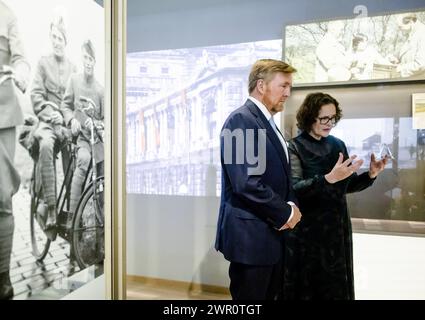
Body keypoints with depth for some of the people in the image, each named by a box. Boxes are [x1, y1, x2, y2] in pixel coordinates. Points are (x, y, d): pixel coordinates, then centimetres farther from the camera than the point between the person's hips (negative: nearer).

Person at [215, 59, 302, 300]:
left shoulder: (268, 124, 14)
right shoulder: (241, 120, -15)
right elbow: (246, 182, -24)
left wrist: (292, 206, -2)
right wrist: (285, 213, -12)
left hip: (273, 232, 9)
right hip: (251, 234, -9)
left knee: (271, 294, 20)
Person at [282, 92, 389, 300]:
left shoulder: (338, 145, 5)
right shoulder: (295, 147, -10)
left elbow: (348, 185, 10)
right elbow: (295, 188, -21)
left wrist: (371, 175, -7)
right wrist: (329, 178, -32)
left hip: (337, 227, 5)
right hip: (306, 230, -5)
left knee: (336, 285, 16)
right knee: (307, 287, 8)